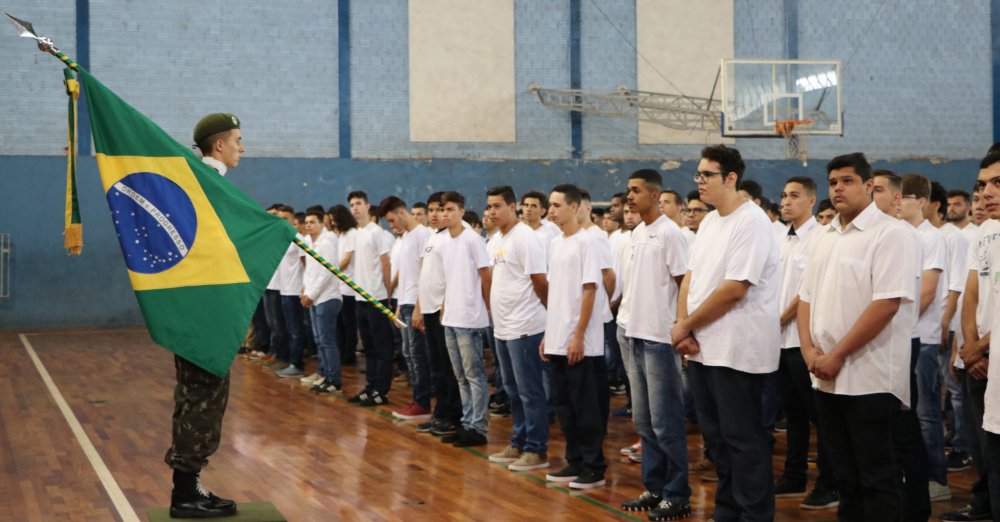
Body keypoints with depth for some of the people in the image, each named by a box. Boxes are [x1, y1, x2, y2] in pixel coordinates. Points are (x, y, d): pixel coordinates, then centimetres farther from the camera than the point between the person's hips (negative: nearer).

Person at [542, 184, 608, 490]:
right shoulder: (555, 244, 13)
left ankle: (594, 468, 5)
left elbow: (589, 291, -14)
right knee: (564, 406, 12)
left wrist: (578, 336, -17)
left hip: (580, 344, -8)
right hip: (557, 341, 8)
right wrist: (548, 333, 15)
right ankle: (575, 462, 21)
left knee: (585, 407, -2)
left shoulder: (585, 243, -11)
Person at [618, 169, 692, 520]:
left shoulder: (670, 233, -12)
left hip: (661, 338, -8)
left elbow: (686, 284, -13)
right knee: (643, 419, 13)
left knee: (666, 421, -3)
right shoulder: (637, 233, 13)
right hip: (637, 334, 8)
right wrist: (630, 327, 16)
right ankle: (653, 488, 23)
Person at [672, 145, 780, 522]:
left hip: (736, 349, -9)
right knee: (715, 434, 16)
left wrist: (686, 326, -13)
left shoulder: (751, 222, -15)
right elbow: (691, 277, 12)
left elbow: (733, 290, -21)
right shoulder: (709, 222, 14)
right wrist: (682, 328, -3)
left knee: (743, 438, -1)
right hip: (701, 347, 9)